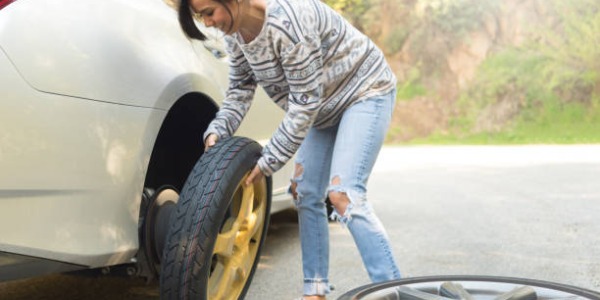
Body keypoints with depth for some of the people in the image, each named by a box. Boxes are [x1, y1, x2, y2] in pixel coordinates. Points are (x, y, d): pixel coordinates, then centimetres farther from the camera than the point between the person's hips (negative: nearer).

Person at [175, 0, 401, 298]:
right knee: (305, 194, 4)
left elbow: (305, 102, -30)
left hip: (365, 91, -8)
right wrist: (217, 130, -15)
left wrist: (269, 161, -25)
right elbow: (240, 89, 2)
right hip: (325, 107, 9)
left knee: (344, 193, -21)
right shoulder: (235, 33, -7)